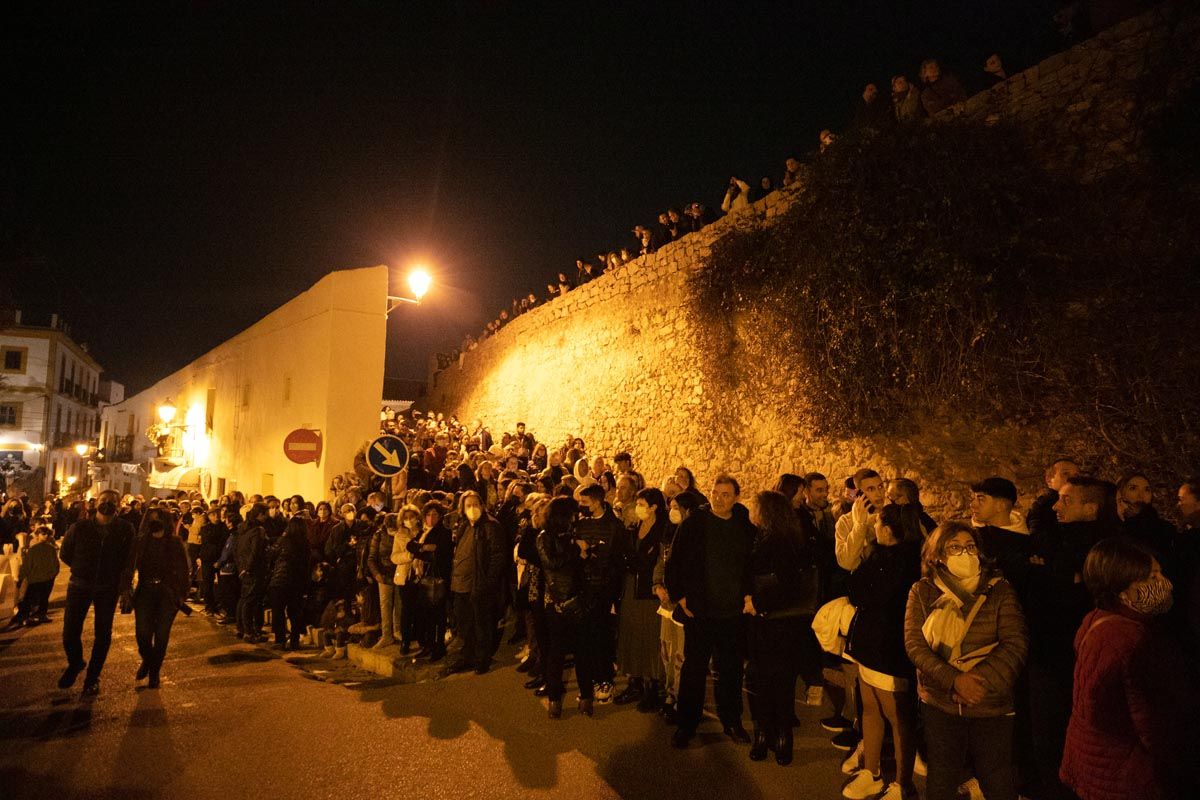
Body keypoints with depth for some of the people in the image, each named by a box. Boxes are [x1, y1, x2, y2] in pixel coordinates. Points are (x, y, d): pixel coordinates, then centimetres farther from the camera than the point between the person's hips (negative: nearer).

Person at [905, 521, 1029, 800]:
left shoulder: (999, 590, -2)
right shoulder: (922, 592, -2)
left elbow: (1016, 644, -9)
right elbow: (915, 645, -8)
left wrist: (981, 681, -20)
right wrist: (955, 680, -20)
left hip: (992, 705, 0)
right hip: (940, 703, 0)